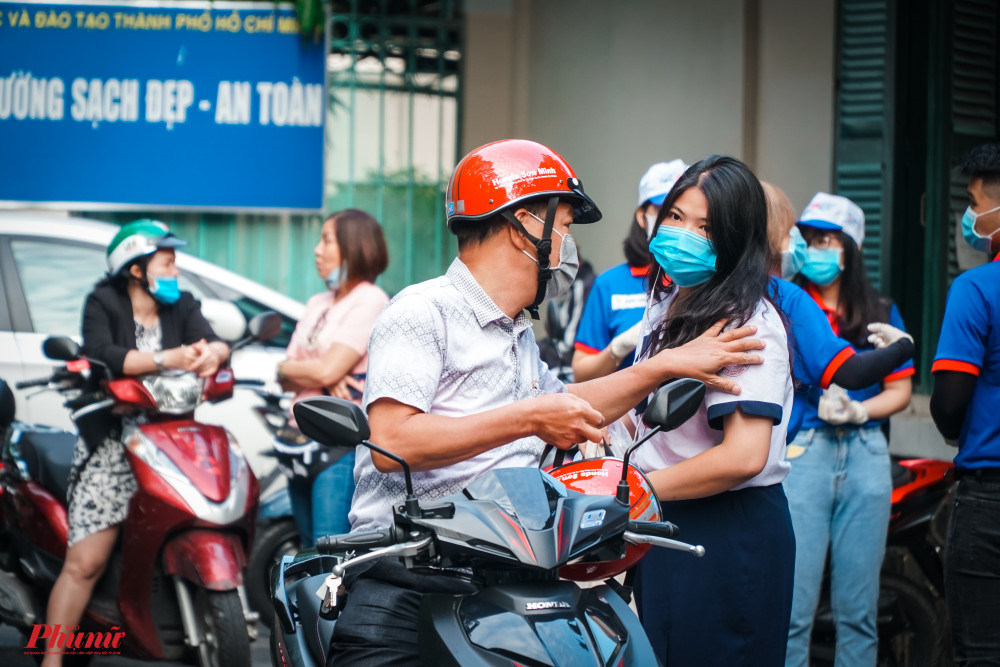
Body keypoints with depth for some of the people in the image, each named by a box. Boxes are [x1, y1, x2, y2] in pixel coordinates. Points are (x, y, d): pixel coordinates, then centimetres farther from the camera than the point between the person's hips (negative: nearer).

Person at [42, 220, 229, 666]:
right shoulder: (103, 304, 2)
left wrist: (211, 354, -27)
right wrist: (166, 359, -25)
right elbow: (100, 355, -16)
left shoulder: (182, 308, 14)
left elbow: (214, 342, -2)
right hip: (112, 444, -4)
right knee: (85, 563, -12)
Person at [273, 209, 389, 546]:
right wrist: (319, 375, -10)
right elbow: (288, 381, 12)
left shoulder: (369, 300, -6)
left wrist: (285, 367, 3)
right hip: (303, 445, 9)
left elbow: (327, 369, -16)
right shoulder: (317, 304, 19)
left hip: (340, 446, -9)